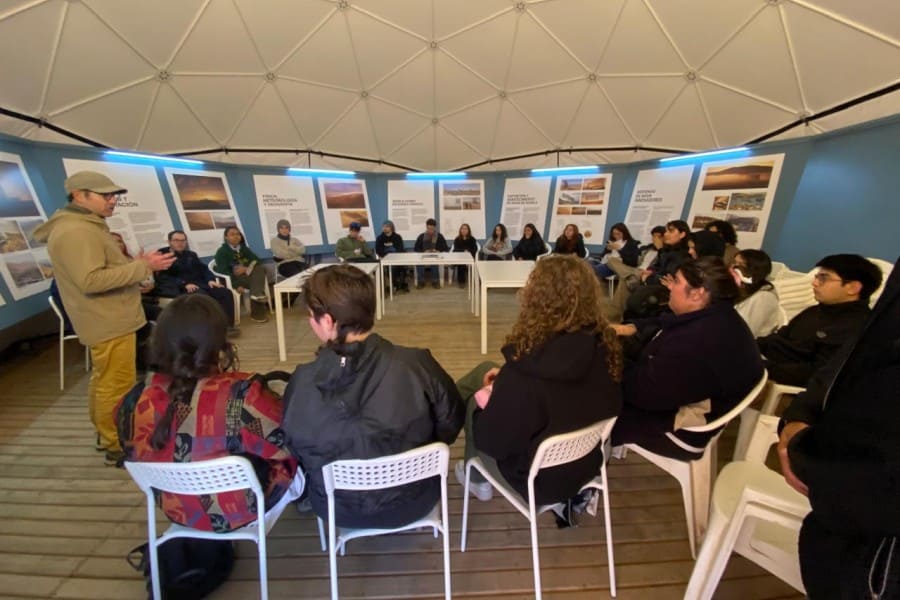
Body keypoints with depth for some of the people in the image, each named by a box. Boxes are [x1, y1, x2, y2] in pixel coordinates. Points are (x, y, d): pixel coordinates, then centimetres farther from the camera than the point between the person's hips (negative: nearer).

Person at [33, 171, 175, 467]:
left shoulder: (85, 227, 16)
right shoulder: (74, 232, -20)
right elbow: (90, 280, -28)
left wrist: (136, 264, 6)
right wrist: (143, 267, -26)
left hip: (108, 319, 11)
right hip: (109, 322, -11)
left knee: (104, 382, 20)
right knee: (117, 385, -2)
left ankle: (106, 434, 34)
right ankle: (117, 446, 10)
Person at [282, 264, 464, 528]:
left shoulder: (303, 383, -25)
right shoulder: (417, 364, -29)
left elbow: (294, 450, -6)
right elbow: (451, 424, -11)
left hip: (339, 509, 1)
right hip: (413, 500, 0)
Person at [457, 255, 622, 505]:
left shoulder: (525, 376, -37)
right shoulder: (605, 346, -17)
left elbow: (492, 442, -22)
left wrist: (484, 403, -4)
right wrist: (508, 378, 2)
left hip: (540, 479, -5)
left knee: (473, 401, 14)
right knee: (486, 370, 11)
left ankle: (478, 479, 37)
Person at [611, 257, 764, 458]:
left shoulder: (699, 342, -38)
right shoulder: (714, 316, -2)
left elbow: (645, 391, -33)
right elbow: (661, 324, 17)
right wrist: (631, 328, 0)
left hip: (682, 427, -10)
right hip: (678, 396, 10)